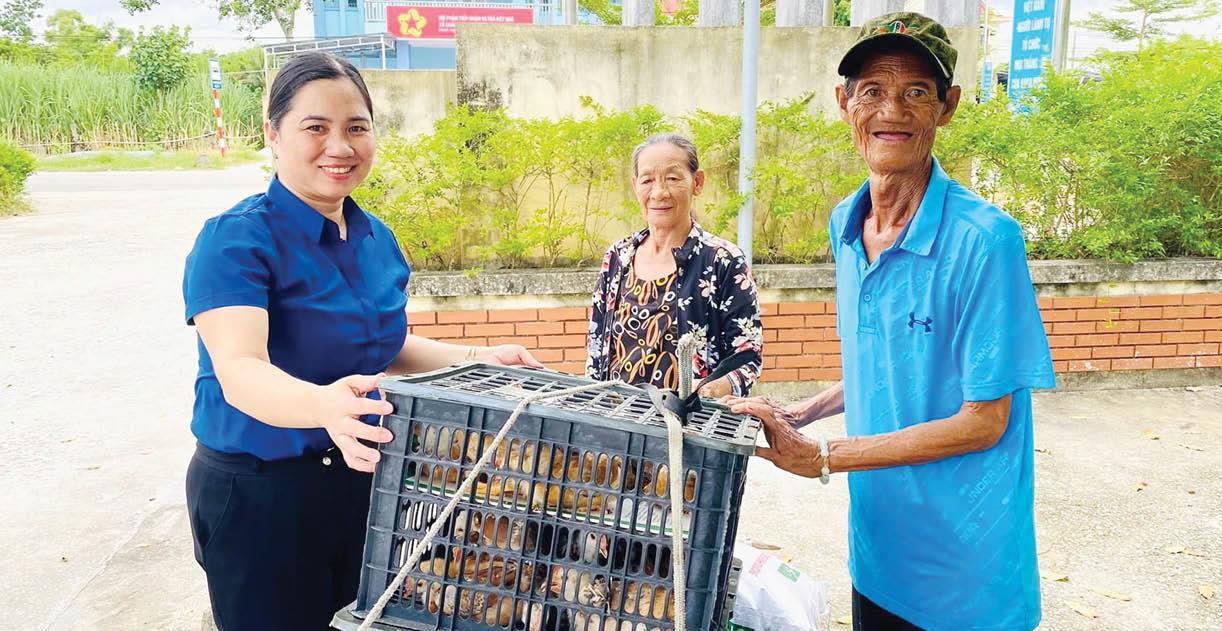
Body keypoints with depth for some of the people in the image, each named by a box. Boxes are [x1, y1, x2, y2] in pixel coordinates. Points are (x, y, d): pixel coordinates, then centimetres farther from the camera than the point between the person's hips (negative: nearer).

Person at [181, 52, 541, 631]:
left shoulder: (378, 239, 3)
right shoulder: (237, 239, -17)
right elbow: (240, 372, -31)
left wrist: (477, 359, 4)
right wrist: (323, 405, -51)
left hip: (363, 479, 6)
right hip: (258, 493, -6)